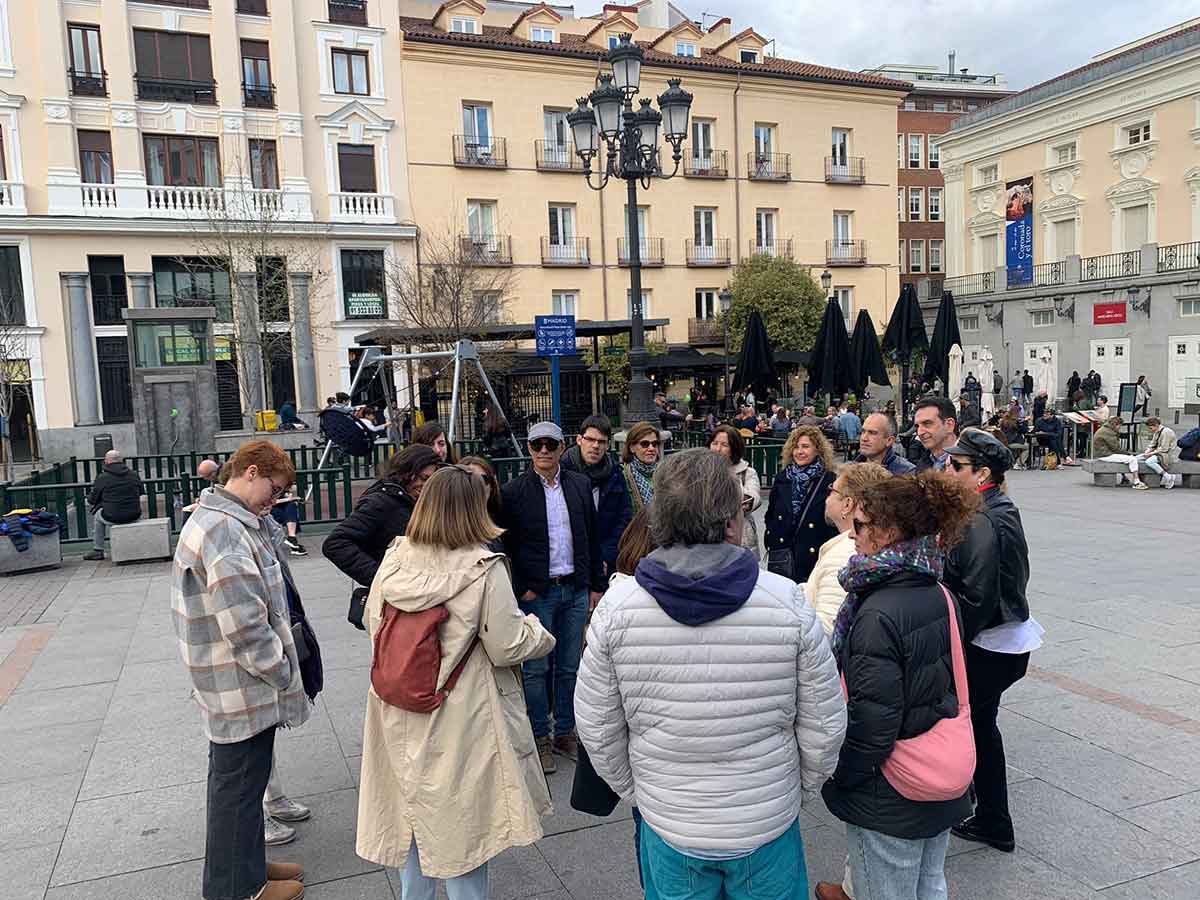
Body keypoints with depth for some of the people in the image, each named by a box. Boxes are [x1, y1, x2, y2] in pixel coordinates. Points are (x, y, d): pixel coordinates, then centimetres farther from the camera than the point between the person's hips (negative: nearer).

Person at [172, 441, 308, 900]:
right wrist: (283, 675, -15)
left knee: (245, 777, 23)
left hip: (234, 685, 10)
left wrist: (266, 523, 1)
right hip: (241, 688, -10)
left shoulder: (214, 519, 11)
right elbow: (245, 627, -27)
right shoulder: (226, 531, -24)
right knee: (239, 783, 6)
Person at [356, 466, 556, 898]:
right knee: (462, 821, 13)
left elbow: (373, 625, 5)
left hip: (401, 715, 5)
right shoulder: (486, 568, -20)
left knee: (414, 812, 22)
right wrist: (536, 630, 4)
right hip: (461, 719, -4)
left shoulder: (394, 560, -7)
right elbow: (506, 649, -16)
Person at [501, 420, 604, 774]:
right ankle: (540, 738, 18)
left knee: (570, 667, 12)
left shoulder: (580, 484, 5)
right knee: (536, 669, 4)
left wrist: (597, 584, 8)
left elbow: (593, 536, 9)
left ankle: (565, 732, 26)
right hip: (537, 592, -3)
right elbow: (506, 545, -3)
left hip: (575, 589, 3)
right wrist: (521, 589, -7)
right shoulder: (514, 491, -5)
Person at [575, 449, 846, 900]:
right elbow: (824, 725, -9)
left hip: (666, 825, 1)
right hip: (771, 826, 0)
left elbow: (597, 728, -6)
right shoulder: (788, 601, -18)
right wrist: (801, 788, 10)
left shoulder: (617, 606, -16)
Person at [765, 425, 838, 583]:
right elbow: (770, 514, 17)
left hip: (813, 555, -4)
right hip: (780, 554, 4)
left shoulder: (829, 481, -4)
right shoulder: (782, 478, 10)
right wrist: (770, 541, 6)